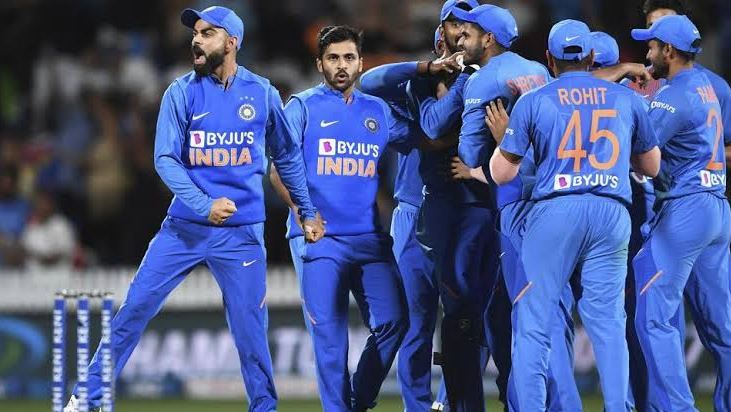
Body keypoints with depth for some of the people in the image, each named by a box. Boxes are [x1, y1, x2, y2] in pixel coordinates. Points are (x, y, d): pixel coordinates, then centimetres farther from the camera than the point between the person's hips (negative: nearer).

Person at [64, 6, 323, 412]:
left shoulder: (263, 93, 1)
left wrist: (307, 212, 13)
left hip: (242, 234, 0)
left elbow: (287, 157, 13)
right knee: (136, 305, -3)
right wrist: (206, 205, -22)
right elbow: (165, 160, -9)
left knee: (249, 327, -1)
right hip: (184, 226, 0)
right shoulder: (181, 93, -3)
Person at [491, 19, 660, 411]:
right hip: (612, 215, 2)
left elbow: (501, 173, 5)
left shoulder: (533, 102, 5)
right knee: (607, 320, 3)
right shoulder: (627, 99, 12)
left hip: (555, 211, -2)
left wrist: (505, 134, 23)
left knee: (533, 321, 0)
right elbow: (651, 166, 22)